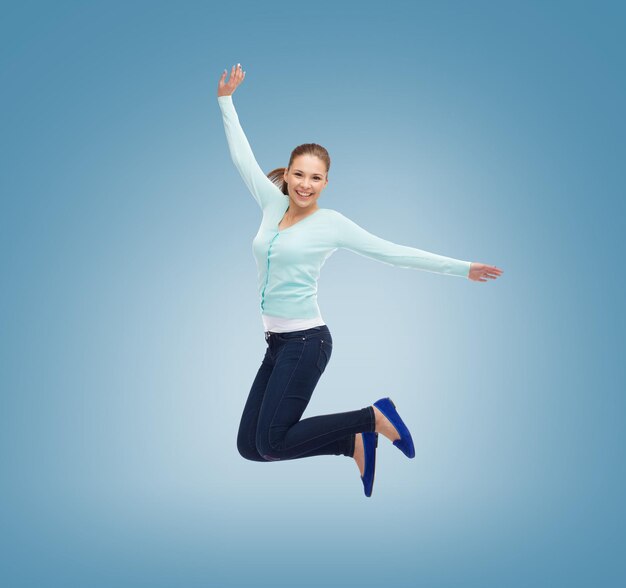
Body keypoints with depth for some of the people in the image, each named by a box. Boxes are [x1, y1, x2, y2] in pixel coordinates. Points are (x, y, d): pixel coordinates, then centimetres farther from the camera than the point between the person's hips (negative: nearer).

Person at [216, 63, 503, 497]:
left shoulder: (331, 223, -6)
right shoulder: (273, 205, 8)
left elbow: (393, 253, -5)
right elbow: (243, 158, 18)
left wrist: (460, 268, -6)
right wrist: (226, 100, 23)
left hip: (306, 341, -7)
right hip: (277, 342, 7)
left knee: (271, 444, -11)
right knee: (249, 445, 5)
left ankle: (374, 417, 3)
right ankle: (355, 442, 16)